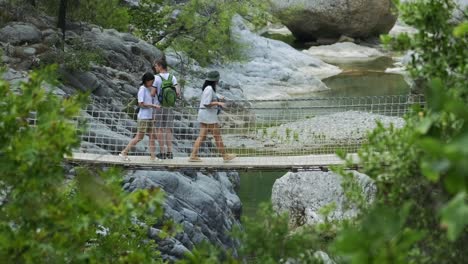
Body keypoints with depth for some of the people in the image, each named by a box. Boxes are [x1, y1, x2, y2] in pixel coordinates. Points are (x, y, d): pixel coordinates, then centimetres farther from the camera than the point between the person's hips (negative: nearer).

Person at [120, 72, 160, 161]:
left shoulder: (149, 89, 12)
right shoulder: (142, 89, -12)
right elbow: (141, 104, -18)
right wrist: (153, 105, -20)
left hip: (149, 117, 8)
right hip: (143, 117, -8)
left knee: (152, 136, 2)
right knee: (139, 137, -4)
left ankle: (153, 156, 1)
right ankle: (124, 152, 3)